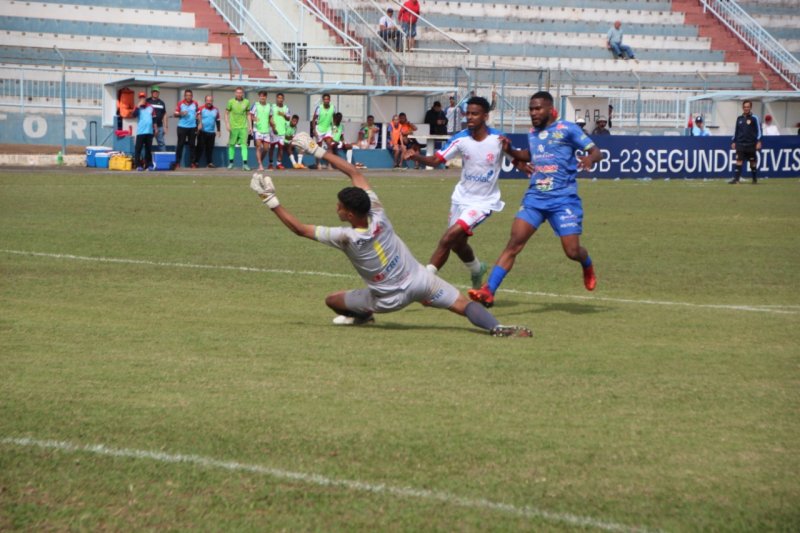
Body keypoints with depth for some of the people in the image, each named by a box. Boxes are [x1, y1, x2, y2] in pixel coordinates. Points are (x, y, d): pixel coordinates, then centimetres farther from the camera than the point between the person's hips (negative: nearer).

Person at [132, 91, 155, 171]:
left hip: (149, 132, 3)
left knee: (149, 149, 8)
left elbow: (154, 118, 14)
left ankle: (149, 164, 13)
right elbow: (134, 115, -16)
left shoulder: (151, 107, 11)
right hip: (140, 132, -3)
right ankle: (138, 165, -7)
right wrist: (139, 105, -17)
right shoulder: (138, 108, 3)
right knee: (138, 149, -7)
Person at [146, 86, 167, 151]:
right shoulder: (147, 102, 2)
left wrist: (165, 127, 7)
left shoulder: (161, 103, 12)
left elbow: (164, 115, 14)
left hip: (159, 126, 3)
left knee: (161, 143, 2)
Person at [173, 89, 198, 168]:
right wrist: (181, 113, -19)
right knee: (180, 144, -1)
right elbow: (175, 114, 2)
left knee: (192, 145, 5)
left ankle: (192, 162, 9)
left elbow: (198, 113, 13)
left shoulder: (195, 104, 5)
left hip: (192, 127, 2)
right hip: (182, 127, -2)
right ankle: (177, 162, 3)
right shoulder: (180, 103, -1)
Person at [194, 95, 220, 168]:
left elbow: (217, 121, 16)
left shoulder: (216, 110, 10)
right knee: (200, 147, -4)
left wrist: (218, 130, 14)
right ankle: (196, 162, 1)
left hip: (212, 132, 4)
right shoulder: (201, 109, -3)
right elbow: (198, 118, -8)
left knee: (210, 148, 5)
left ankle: (209, 162, 10)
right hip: (202, 132, -4)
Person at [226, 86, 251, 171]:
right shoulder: (231, 102, 0)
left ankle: (245, 163, -8)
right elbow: (226, 113, 4)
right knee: (232, 144, 5)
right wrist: (227, 124, -7)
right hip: (233, 127, -1)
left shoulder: (246, 102, 7)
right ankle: (231, 162, 17)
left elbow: (248, 115, 13)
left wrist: (250, 126, 9)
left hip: (243, 127, 1)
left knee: (244, 144, -6)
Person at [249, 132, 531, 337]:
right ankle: (496, 327, -32)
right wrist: (317, 150, 1)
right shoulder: (378, 215, -11)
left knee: (332, 301, 14)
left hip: (389, 299, -2)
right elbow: (355, 172, -2)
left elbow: (300, 228, -11)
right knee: (464, 305, -9)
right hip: (419, 281, 2)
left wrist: (271, 200, -7)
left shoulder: (345, 237, -20)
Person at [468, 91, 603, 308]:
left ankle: (587, 266, 33)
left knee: (572, 251, -5)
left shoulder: (567, 129, -5)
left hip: (563, 198, -4)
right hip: (535, 197, 4)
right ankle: (488, 291, -17)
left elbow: (596, 152, -6)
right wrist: (511, 151, 14)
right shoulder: (532, 134, 13)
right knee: (514, 243, -11)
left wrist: (590, 159, -29)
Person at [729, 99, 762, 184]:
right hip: (740, 144, 3)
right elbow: (736, 131, 17)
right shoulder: (739, 118, 10)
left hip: (751, 144, -3)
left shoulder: (754, 118, -2)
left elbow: (758, 130, -4)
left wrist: (758, 141, -12)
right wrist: (734, 141, 14)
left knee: (753, 161, 6)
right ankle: (735, 178, -10)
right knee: (739, 161, -7)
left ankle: (754, 179, 19)